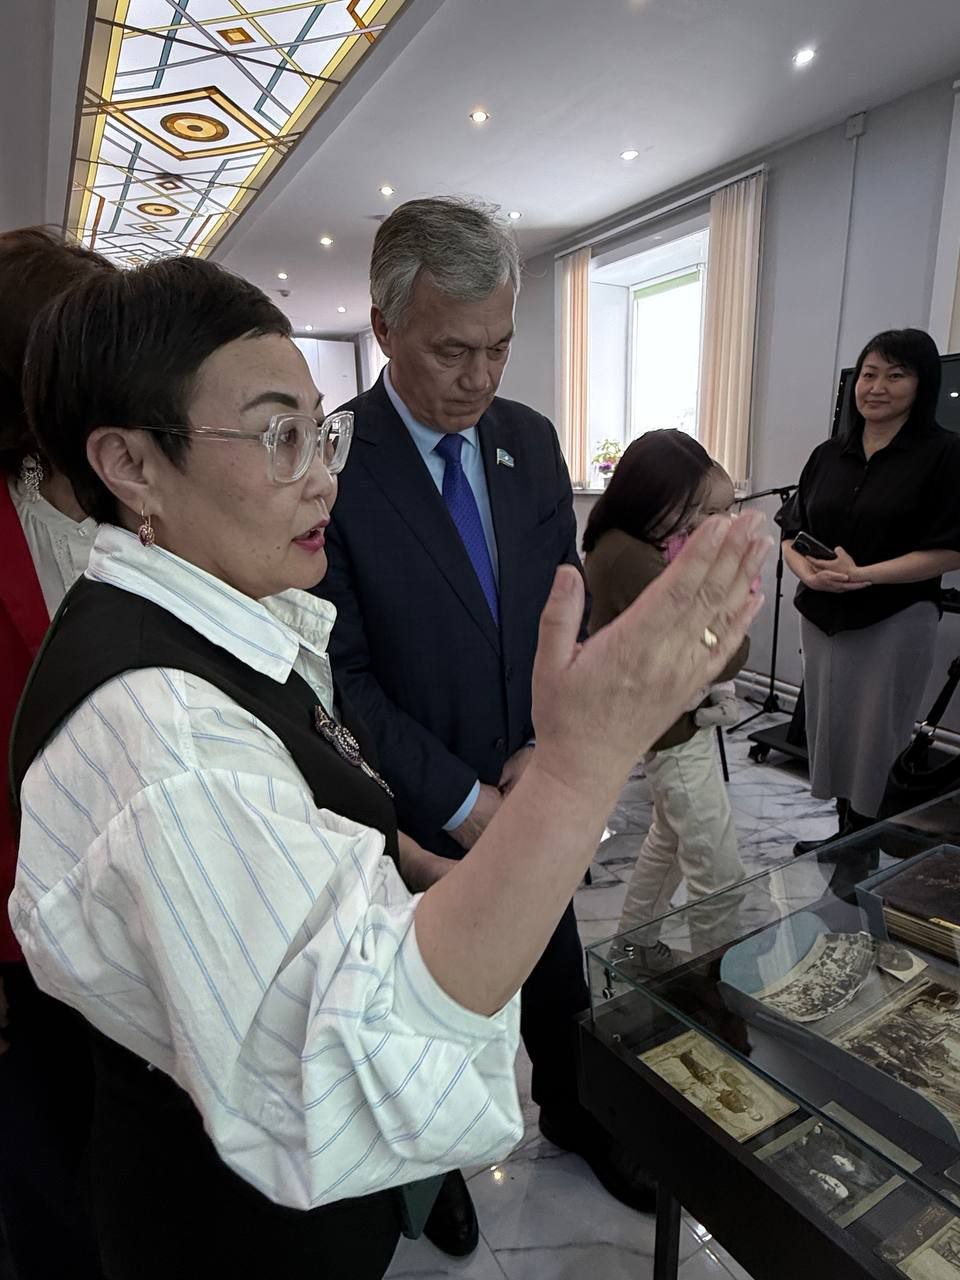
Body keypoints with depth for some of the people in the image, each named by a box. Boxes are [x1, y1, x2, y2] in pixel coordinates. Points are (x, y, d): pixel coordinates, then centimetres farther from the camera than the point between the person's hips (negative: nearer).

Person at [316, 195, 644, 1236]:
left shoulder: (531, 440, -1)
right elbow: (343, 673, -18)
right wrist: (462, 800, -17)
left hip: (533, 792, 5)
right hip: (416, 814, -4)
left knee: (555, 976, 24)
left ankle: (570, 1111, 54)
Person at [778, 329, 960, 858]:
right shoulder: (828, 455, 8)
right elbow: (792, 533, 7)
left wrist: (862, 574, -21)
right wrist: (810, 572, -14)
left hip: (895, 622, -5)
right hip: (822, 618, 5)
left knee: (877, 738, 3)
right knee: (833, 729, 14)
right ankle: (845, 833, 31)